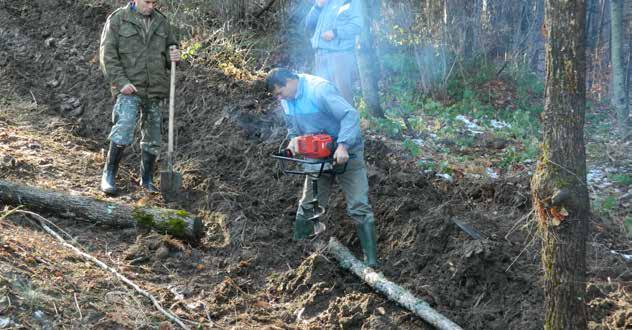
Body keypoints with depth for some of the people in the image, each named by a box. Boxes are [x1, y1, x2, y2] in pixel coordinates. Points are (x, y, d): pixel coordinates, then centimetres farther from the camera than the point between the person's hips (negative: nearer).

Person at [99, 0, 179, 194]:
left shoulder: (161, 22, 11)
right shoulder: (117, 19, -1)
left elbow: (170, 47, 22)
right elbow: (108, 54, -5)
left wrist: (173, 56, -4)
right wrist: (121, 82, -15)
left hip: (155, 90, 5)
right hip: (129, 89, -4)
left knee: (152, 138, 8)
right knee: (123, 131, -18)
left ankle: (147, 180, 20)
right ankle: (109, 175, -4)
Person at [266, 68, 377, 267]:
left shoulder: (319, 89, -27)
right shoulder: (287, 99, -2)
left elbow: (350, 115, -32)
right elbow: (292, 125, 13)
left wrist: (343, 146, -41)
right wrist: (293, 139, -10)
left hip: (346, 152, -7)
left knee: (358, 207, -9)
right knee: (308, 205, 13)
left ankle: (371, 262, -9)